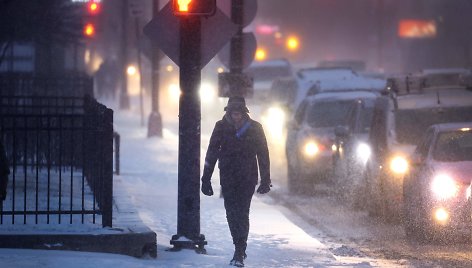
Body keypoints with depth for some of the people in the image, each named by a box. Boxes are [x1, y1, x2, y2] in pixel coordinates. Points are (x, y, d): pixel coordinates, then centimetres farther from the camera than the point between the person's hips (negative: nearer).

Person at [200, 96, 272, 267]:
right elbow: (211, 155, 4)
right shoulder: (221, 127, 0)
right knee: (232, 214, 1)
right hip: (228, 179, 2)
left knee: (241, 213, -9)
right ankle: (240, 250, 16)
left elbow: (263, 155, 4)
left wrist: (265, 181, 2)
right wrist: (206, 179, 1)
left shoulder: (254, 128, -2)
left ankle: (239, 253, -8)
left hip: (248, 178, -2)